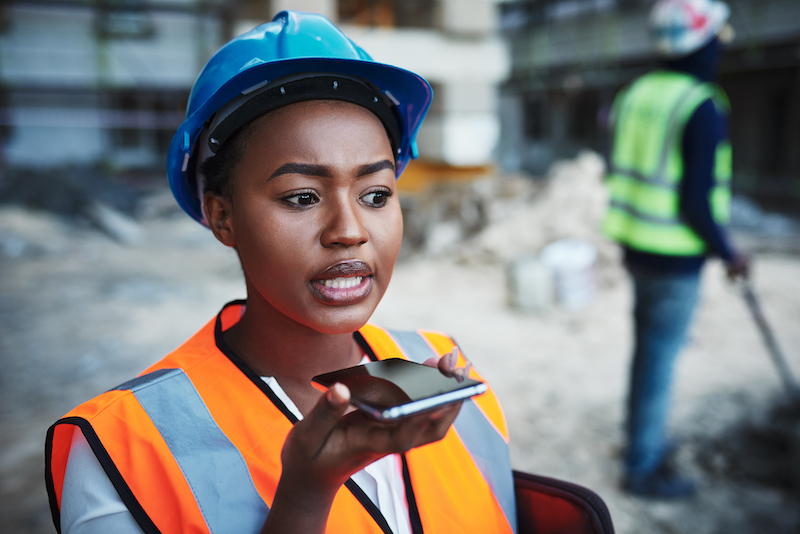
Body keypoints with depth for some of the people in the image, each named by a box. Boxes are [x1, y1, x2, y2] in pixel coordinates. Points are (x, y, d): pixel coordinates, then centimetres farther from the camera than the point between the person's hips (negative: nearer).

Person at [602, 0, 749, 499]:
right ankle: (643, 467, 18)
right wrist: (729, 253, -7)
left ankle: (645, 437, 39)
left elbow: (617, 174, 11)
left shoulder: (635, 93, 5)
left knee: (649, 349, 21)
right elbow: (696, 202, -21)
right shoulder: (703, 107, -19)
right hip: (675, 259, -8)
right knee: (659, 360, 4)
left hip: (636, 247, 8)